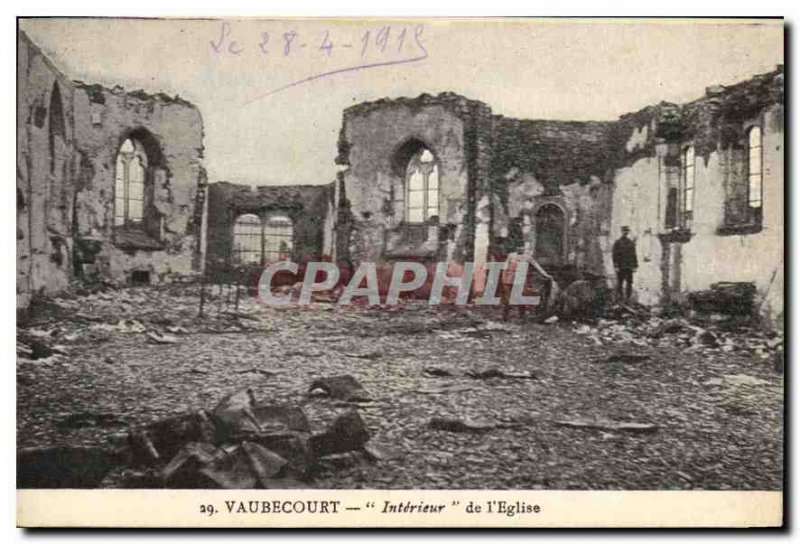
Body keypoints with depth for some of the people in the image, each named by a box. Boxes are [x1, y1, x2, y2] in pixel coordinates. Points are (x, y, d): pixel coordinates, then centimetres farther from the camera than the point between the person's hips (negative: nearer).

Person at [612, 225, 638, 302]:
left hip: (629, 267, 4)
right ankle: (619, 297, 6)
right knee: (619, 282, 0)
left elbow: (634, 255, 11)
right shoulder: (617, 242, -2)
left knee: (629, 283, 2)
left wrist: (635, 266, 5)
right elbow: (614, 255, -6)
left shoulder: (631, 243, 10)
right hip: (620, 267, -4)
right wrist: (616, 266, -13)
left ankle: (627, 298, 8)